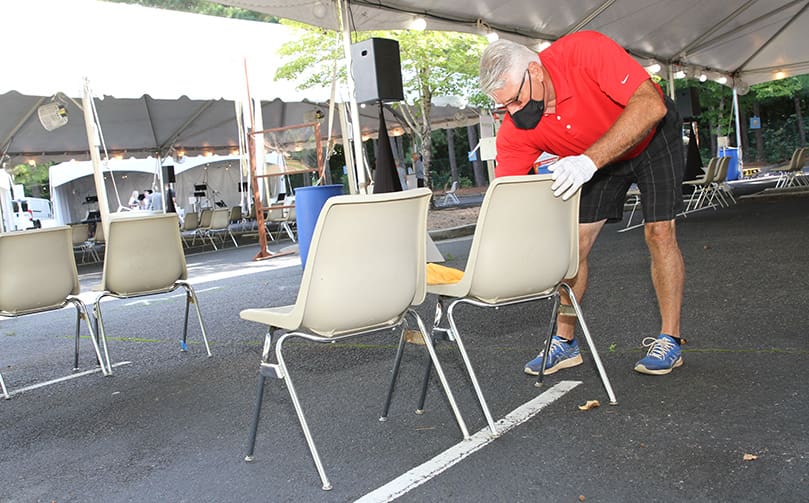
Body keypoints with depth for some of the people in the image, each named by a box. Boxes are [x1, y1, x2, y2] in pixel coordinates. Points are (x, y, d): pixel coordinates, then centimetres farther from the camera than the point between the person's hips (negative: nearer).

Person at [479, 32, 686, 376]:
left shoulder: (586, 51, -37)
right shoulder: (514, 130, -25)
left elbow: (651, 105, -41)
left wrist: (590, 160, -52)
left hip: (652, 135, -3)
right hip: (596, 160, 4)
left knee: (658, 232, -11)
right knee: (574, 242, -4)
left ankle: (670, 340, 3)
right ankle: (564, 342, 8)